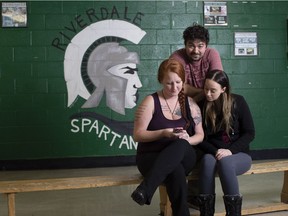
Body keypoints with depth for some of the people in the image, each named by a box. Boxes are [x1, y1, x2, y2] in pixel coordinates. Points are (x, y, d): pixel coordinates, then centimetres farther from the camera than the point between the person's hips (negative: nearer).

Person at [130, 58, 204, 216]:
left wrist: (187, 139, -14)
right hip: (151, 157, -3)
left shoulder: (190, 103, 9)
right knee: (176, 172, -41)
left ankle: (145, 189, -45)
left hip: (183, 158, 3)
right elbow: (137, 135, -6)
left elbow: (200, 135, 11)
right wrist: (163, 133, -22)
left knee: (180, 145, -38)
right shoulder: (151, 102, -3)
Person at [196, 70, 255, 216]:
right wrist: (215, 151, -17)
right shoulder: (201, 106, 0)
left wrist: (230, 150, -17)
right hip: (212, 154, 1)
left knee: (225, 162, -36)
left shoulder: (238, 102, -4)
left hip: (239, 155, -1)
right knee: (208, 160, -34)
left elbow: (249, 133, -4)